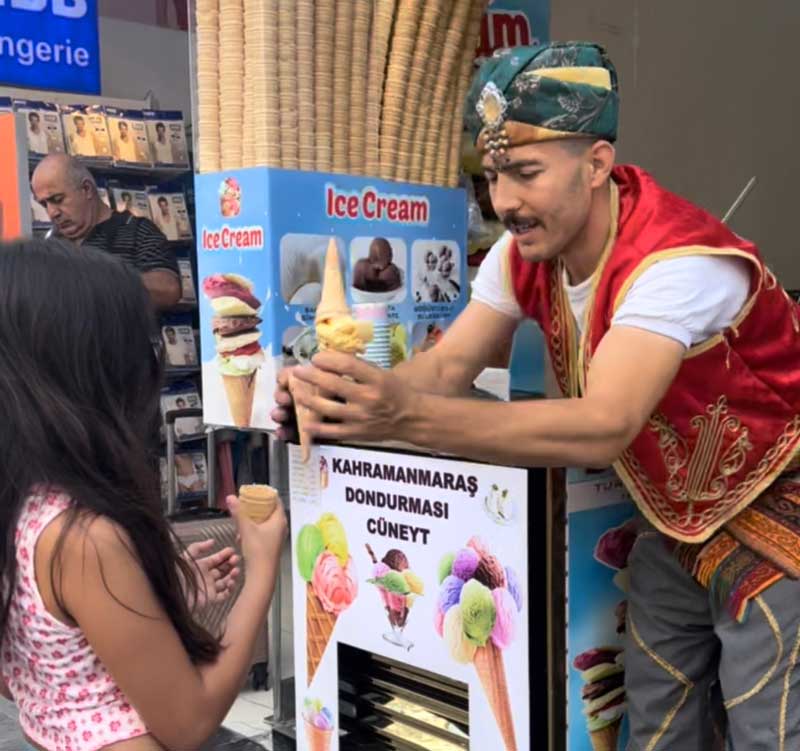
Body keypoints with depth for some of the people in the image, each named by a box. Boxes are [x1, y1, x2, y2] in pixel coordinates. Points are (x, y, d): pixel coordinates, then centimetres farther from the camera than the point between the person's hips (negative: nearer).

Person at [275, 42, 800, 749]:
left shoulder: (678, 261, -33)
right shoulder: (523, 255, -8)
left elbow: (604, 427, -44)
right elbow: (447, 367, -12)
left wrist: (405, 415, -53)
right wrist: (348, 398, -34)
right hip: (675, 519, 7)